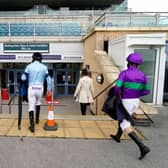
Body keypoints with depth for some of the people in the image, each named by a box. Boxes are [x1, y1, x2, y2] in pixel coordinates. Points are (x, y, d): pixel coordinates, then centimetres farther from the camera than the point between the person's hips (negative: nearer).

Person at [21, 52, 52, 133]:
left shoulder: (29, 66, -1)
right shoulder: (44, 67, 3)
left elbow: (23, 78, -2)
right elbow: (48, 79, 2)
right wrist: (49, 89, 9)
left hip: (31, 88, -2)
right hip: (40, 88, 2)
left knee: (31, 106, 0)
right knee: (38, 103, 27)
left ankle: (32, 125, -5)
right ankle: (37, 119, 36)